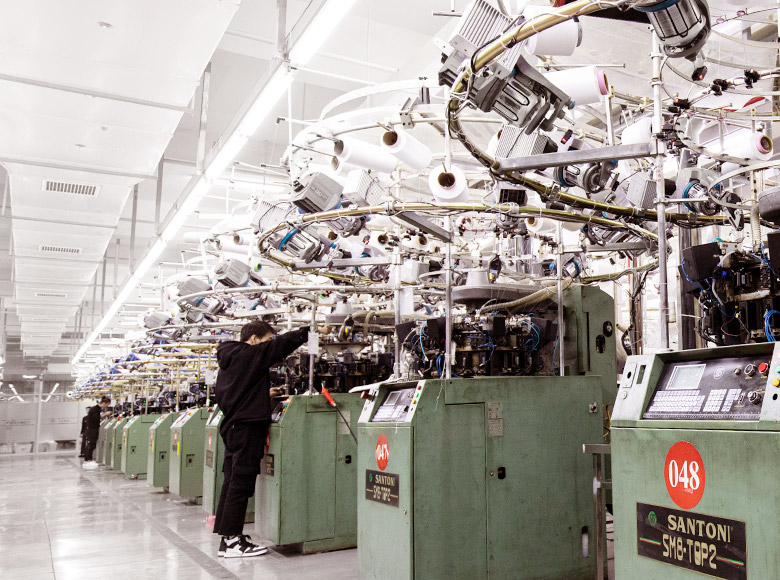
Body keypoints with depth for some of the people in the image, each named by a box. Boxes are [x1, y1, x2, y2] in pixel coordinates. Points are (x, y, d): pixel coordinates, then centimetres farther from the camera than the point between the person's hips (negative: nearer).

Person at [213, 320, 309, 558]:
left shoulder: (228, 359, 18)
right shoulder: (251, 354, -9)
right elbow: (281, 344, -14)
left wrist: (263, 394, 23)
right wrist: (309, 331, -6)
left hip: (231, 425, 10)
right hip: (247, 425, -10)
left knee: (232, 482, 11)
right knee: (241, 482, -6)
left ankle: (227, 538, 16)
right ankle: (232, 540, -3)